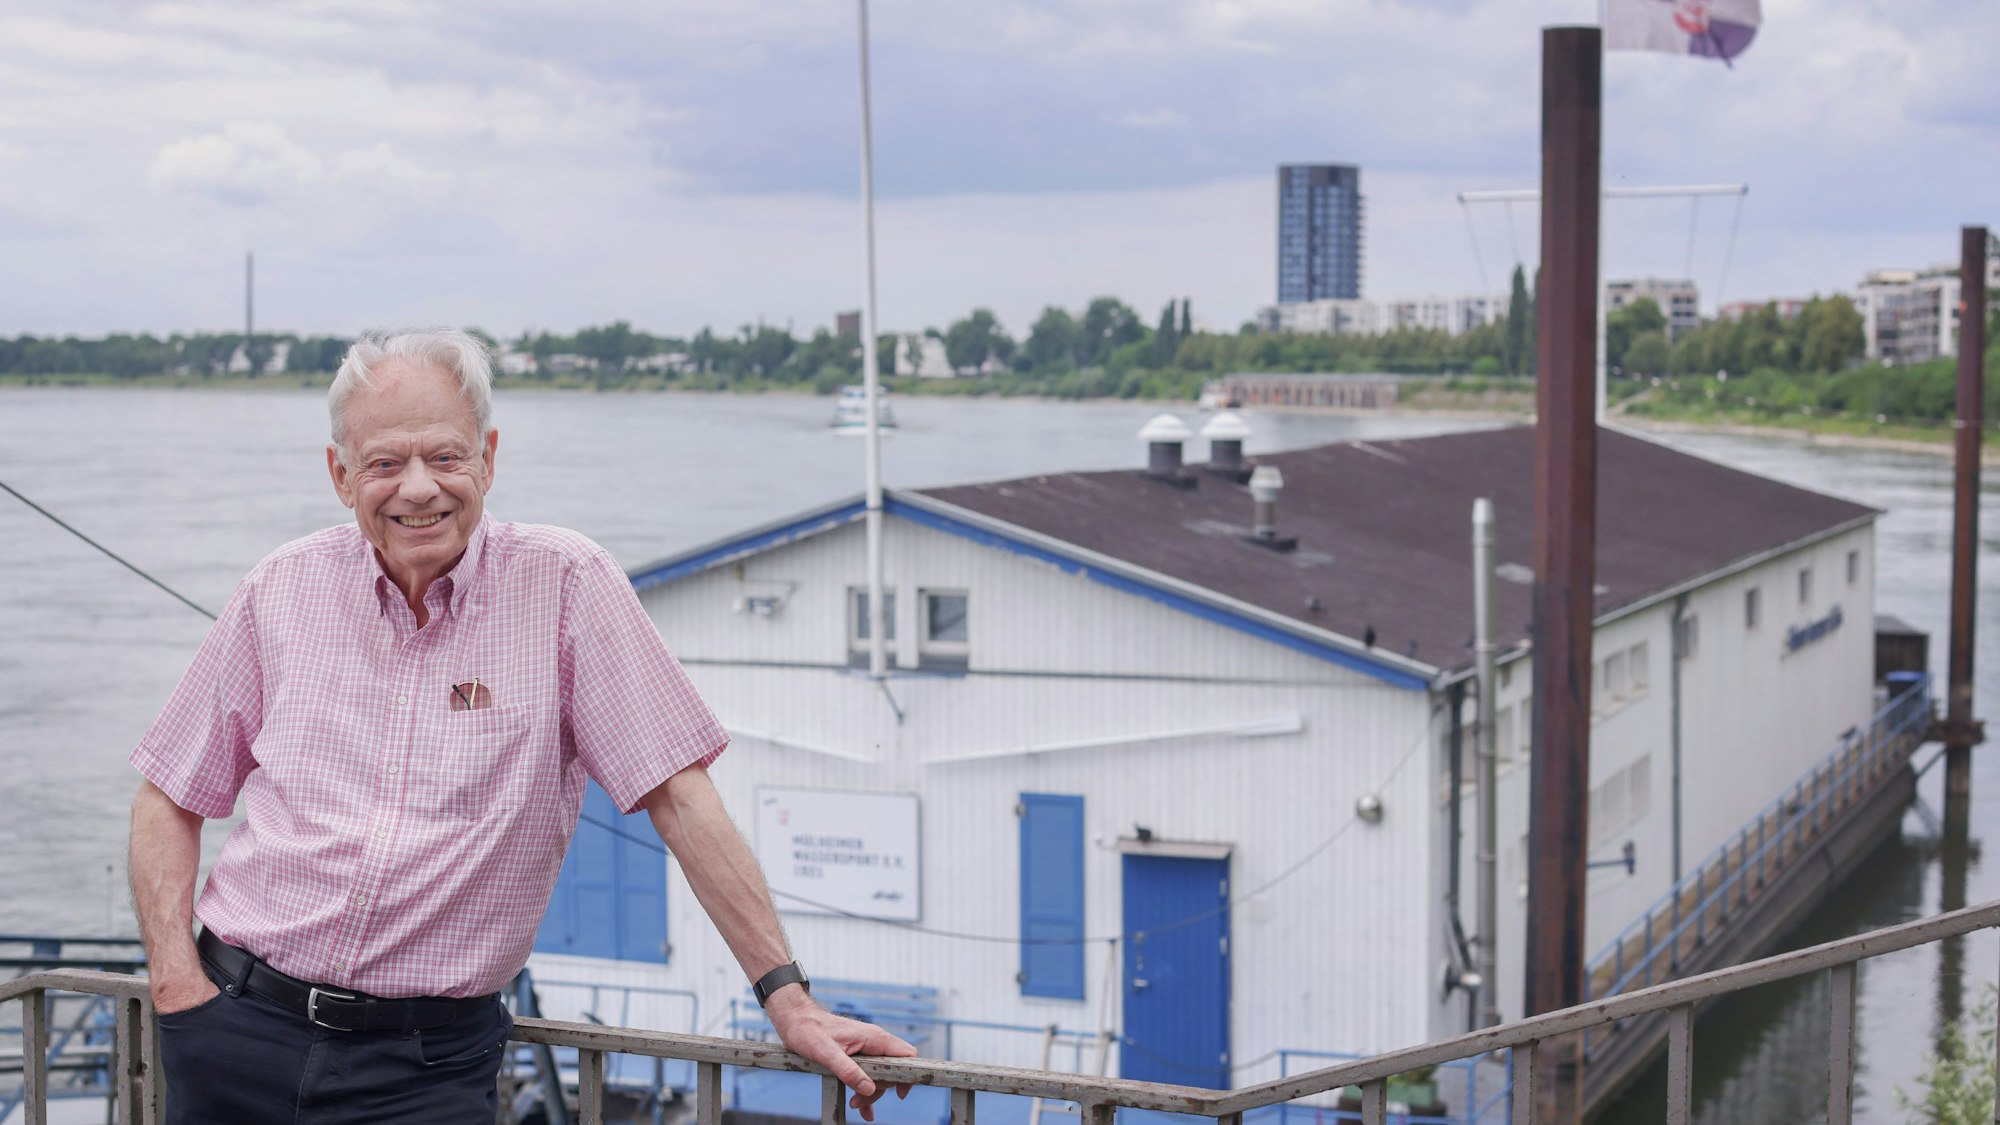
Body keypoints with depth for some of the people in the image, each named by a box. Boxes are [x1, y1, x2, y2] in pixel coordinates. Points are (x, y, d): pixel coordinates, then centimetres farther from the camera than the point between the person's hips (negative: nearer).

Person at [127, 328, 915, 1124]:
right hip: (243, 1033, 3)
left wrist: (787, 996, -10)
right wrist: (177, 984, -3)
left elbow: (677, 795, -7)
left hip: (428, 1061, -2)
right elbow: (169, 802, 10)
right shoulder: (283, 589, 2)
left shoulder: (565, 586, -6)